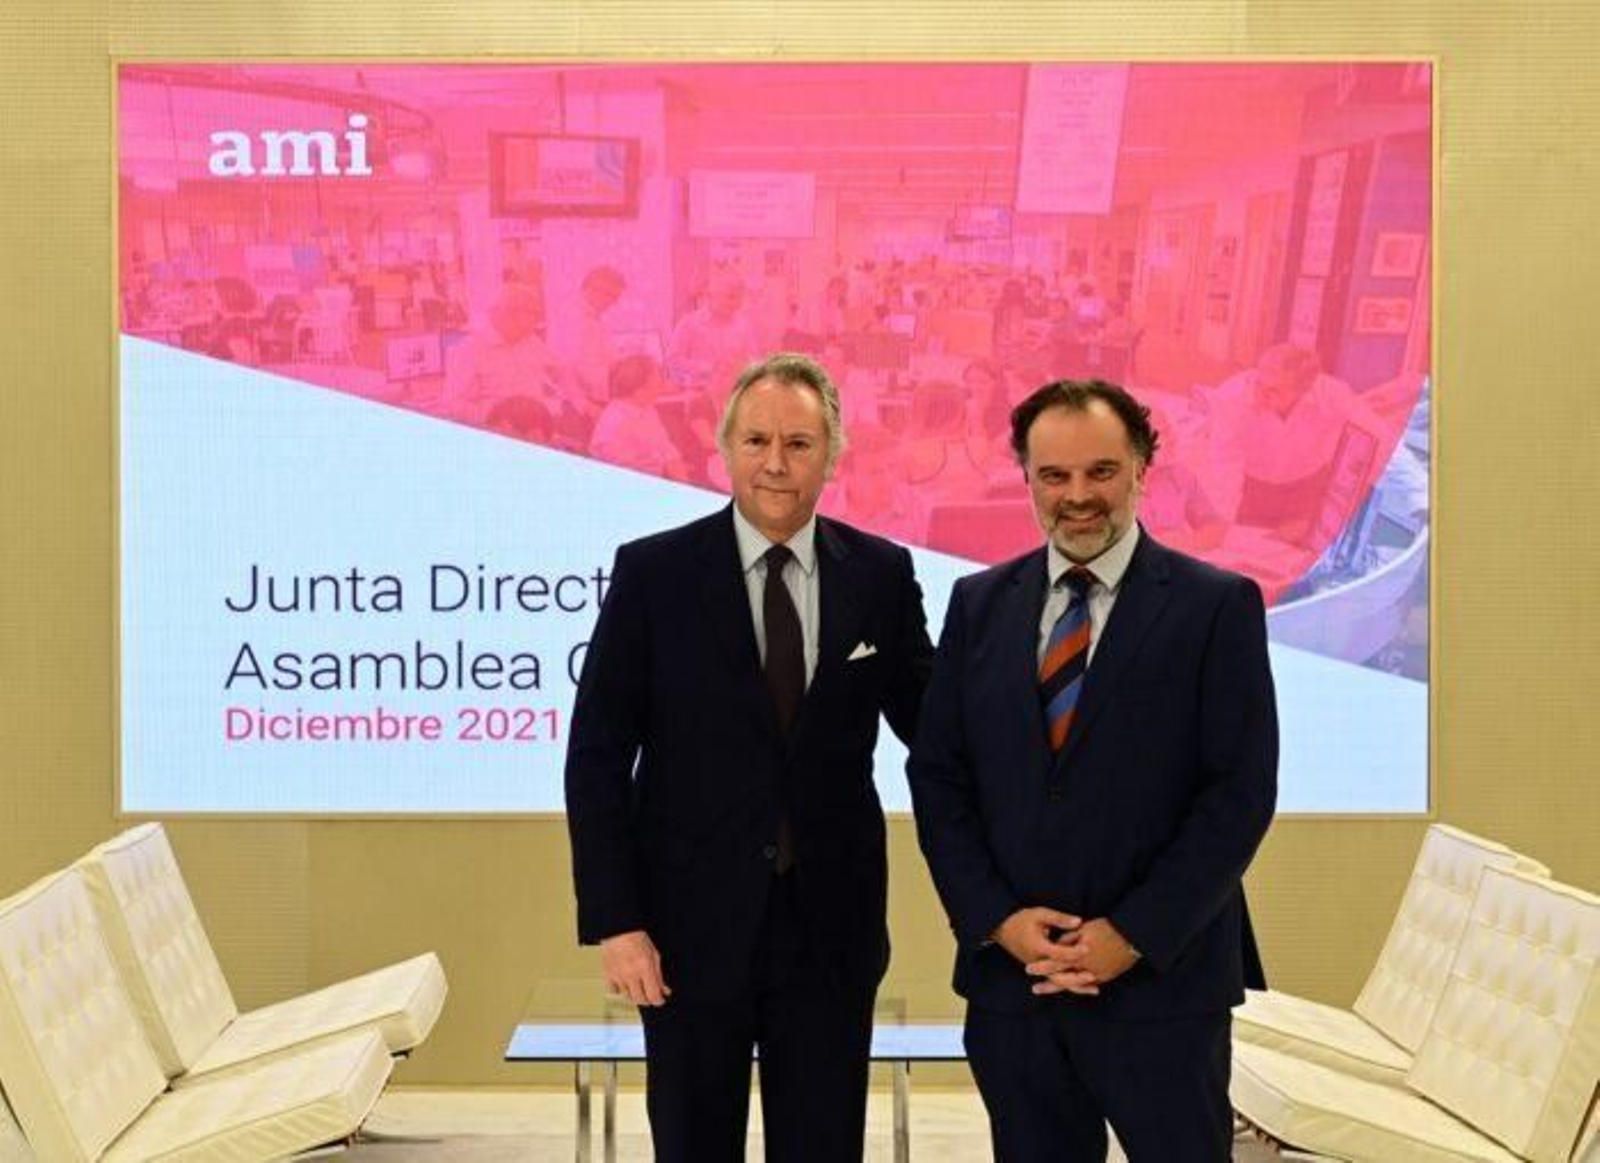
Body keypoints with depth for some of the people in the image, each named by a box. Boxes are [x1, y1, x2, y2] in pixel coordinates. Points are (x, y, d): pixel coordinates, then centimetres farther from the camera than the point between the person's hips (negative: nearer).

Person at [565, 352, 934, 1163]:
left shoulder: (881, 574, 2)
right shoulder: (653, 571, -4)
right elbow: (598, 755, -4)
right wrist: (612, 919, -9)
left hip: (832, 923, 2)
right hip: (693, 922, -1)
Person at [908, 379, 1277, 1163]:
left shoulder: (1219, 606, -3)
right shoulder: (979, 604, 8)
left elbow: (1240, 794, -7)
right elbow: (936, 777, 7)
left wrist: (1133, 936, -13)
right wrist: (998, 920, -6)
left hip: (1162, 978, -3)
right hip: (1010, 974, 3)